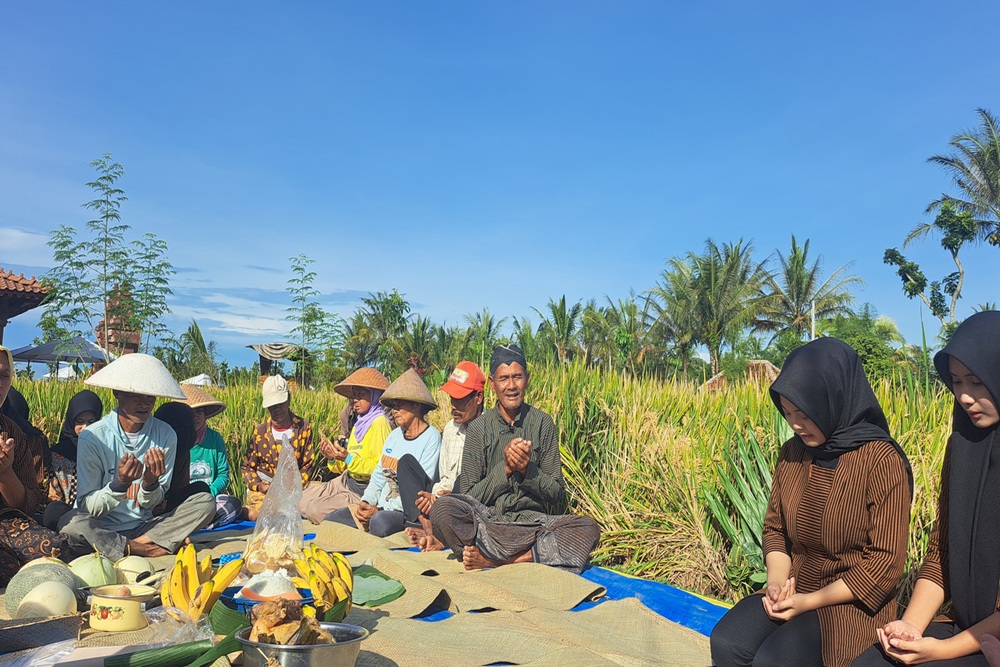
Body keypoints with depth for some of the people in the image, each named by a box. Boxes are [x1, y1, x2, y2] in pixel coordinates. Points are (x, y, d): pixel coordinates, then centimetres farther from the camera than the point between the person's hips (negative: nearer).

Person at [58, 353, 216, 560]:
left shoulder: (165, 435, -2)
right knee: (71, 524, -36)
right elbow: (87, 507, -10)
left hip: (144, 526, 3)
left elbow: (151, 504, 4)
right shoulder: (92, 437, -10)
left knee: (205, 502, -16)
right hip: (102, 529, -3)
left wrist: (150, 483, -19)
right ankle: (148, 549, -22)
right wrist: (119, 484, -27)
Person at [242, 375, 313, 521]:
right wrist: (258, 485, -14)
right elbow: (247, 467, 6)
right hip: (263, 485, 0)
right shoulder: (260, 432, 2)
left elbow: (306, 467, 2)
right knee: (255, 516, -25)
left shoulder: (303, 428, 0)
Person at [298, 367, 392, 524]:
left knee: (315, 510, -18)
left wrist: (348, 459, -27)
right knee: (300, 501, 4)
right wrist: (333, 458, -4)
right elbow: (346, 468, 15)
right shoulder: (359, 423, 13)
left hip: (365, 490, -9)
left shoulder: (379, 423, -16)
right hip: (347, 481, 9)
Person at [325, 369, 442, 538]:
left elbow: (419, 490, -15)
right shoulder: (395, 435, 14)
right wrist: (366, 502, -3)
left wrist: (380, 510, -17)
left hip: (407, 512, -7)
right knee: (330, 520, -5)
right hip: (380, 507, 7)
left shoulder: (431, 438, -9)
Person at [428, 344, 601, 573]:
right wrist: (505, 469, -12)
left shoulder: (542, 423, 6)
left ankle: (493, 558, -27)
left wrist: (527, 470, -13)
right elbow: (468, 496, 0)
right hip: (488, 520, -1)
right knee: (442, 509, -30)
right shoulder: (479, 428, 4)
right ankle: (532, 554, -27)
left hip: (533, 520, 1)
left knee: (588, 528, -27)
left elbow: (557, 494, 5)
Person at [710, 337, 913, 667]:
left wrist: (811, 601, -17)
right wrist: (776, 580, -8)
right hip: (795, 589, 5)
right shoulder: (792, 453, 2)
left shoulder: (882, 462, -15)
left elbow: (884, 564, -13)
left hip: (853, 601, -5)